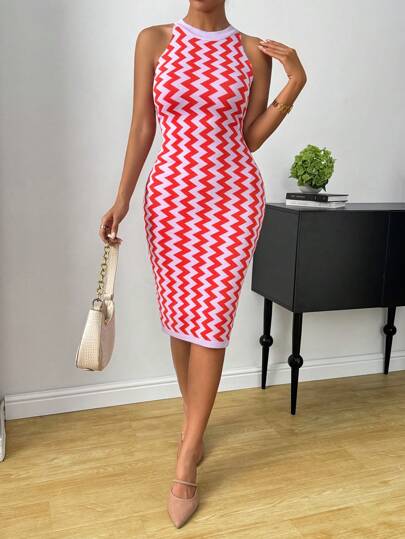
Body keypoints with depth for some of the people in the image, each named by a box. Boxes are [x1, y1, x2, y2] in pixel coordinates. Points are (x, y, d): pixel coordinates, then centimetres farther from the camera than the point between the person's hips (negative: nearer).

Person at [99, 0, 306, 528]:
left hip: (234, 195, -1)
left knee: (210, 318, -4)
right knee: (178, 314, 9)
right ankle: (194, 418, 34)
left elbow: (249, 138, 5)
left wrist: (296, 82, -3)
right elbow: (142, 128, 5)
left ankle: (185, 465, 7)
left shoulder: (254, 51, 5)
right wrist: (122, 200, 1)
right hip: (172, 194, 2)